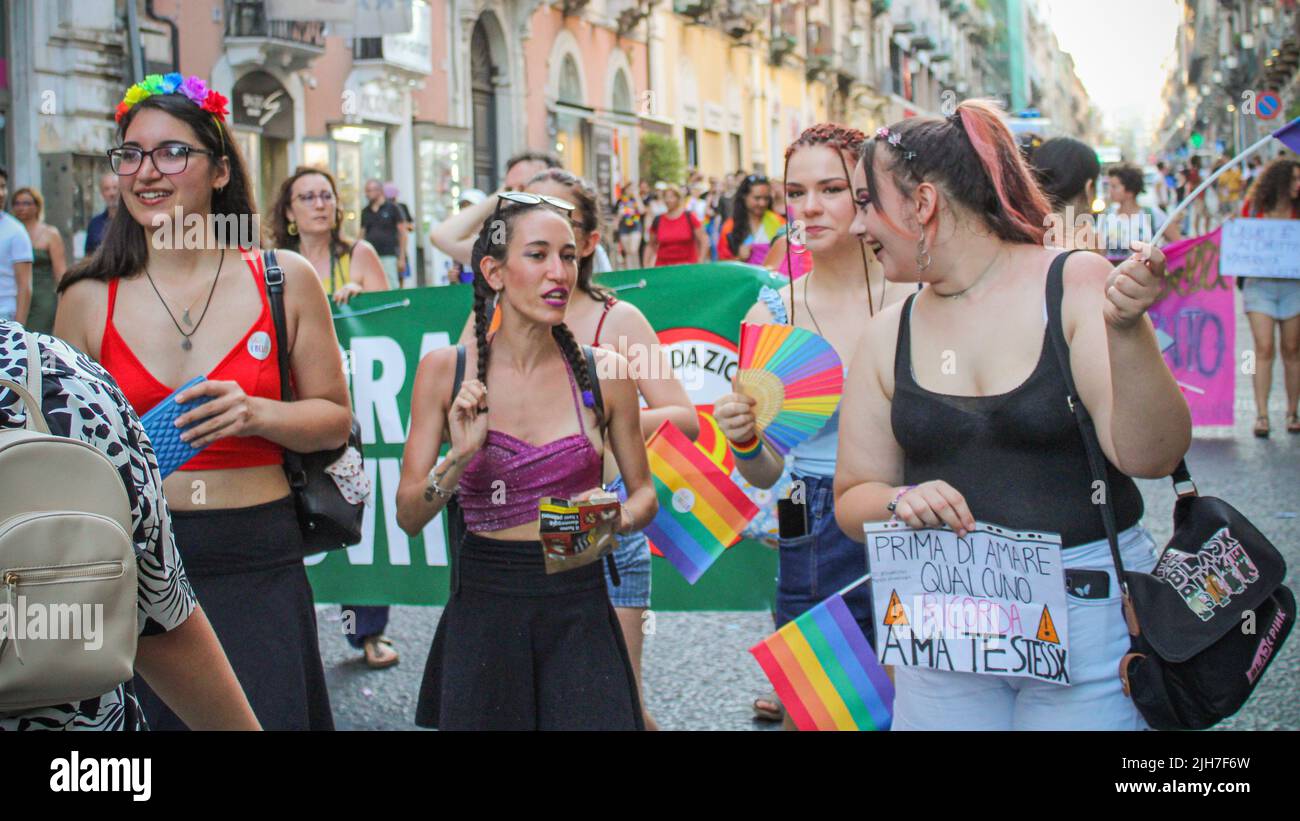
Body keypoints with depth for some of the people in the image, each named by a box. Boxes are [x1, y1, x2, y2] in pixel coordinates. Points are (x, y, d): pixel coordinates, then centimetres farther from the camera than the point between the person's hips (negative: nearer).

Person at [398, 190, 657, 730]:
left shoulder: (603, 372, -1)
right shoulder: (445, 371, -2)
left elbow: (645, 492, 10)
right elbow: (408, 516, -2)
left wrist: (620, 517, -12)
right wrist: (459, 457, -19)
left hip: (577, 609, 0)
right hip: (482, 607, 0)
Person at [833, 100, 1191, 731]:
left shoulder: (1076, 285, -8)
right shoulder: (889, 335, 4)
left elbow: (1150, 456, -16)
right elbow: (854, 498, 10)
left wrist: (1126, 327, -30)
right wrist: (900, 503, -13)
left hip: (1090, 611, -3)